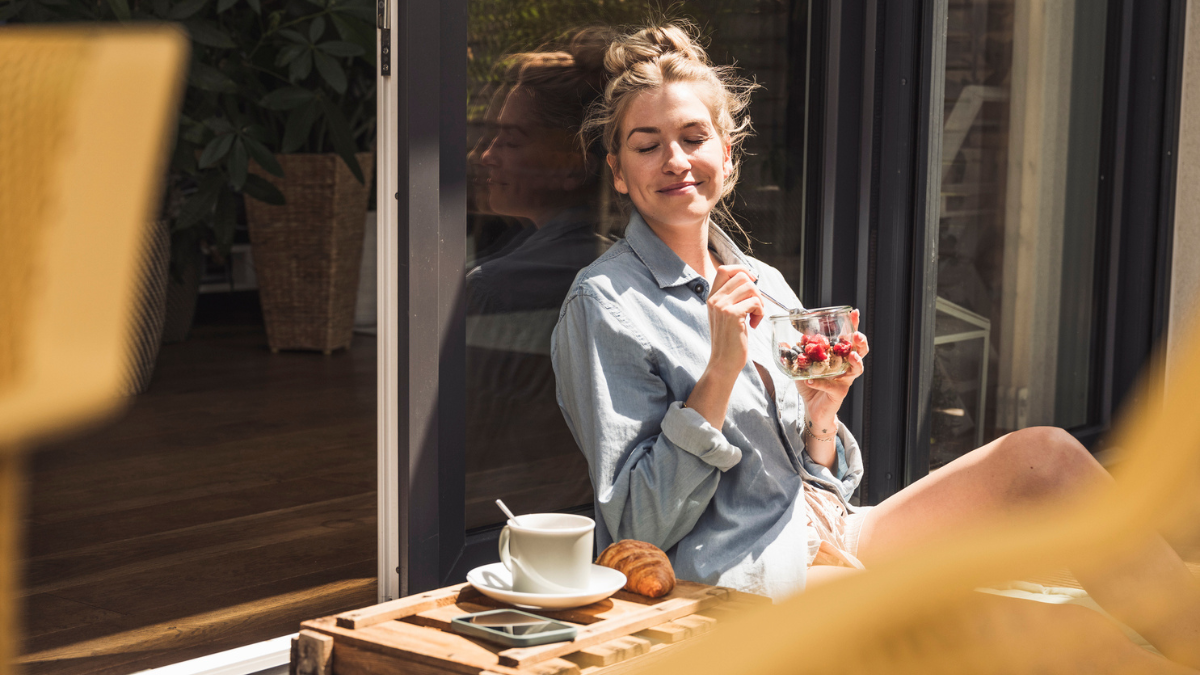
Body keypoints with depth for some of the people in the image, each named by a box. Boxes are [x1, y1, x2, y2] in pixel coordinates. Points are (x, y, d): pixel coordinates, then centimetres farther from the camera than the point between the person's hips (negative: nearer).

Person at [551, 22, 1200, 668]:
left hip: (830, 541, 7)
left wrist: (821, 416, -5)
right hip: (740, 583, -7)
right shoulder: (604, 305, -7)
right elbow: (640, 529, -12)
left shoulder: (765, 287, 13)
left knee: (1040, 454, -13)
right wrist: (720, 374, -19)